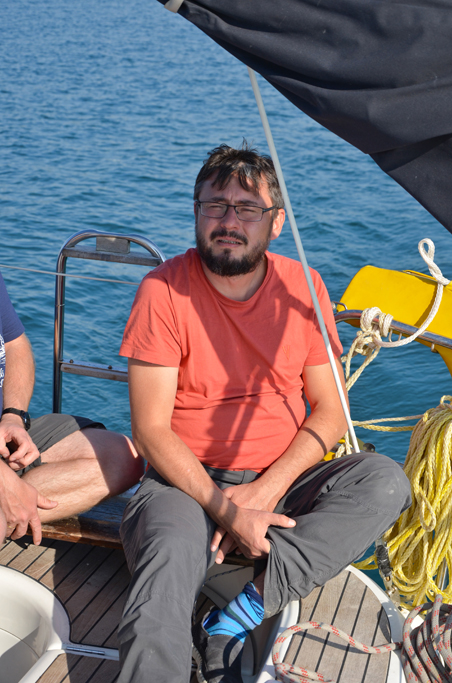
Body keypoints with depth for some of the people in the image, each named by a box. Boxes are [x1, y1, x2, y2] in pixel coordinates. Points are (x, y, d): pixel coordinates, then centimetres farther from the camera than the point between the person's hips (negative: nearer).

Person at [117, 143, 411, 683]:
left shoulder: (302, 288, 2)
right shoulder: (164, 291, -7)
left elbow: (330, 411, 2)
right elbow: (150, 429, -10)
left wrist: (266, 489, -14)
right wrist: (225, 508, -21)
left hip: (282, 481, 4)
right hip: (188, 481, -3)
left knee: (385, 481, -23)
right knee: (172, 553, -35)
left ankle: (238, 617, -25)